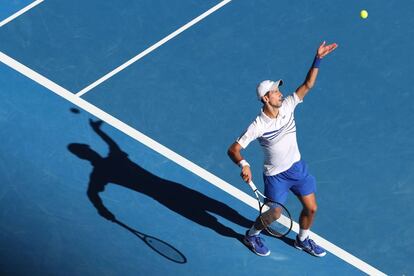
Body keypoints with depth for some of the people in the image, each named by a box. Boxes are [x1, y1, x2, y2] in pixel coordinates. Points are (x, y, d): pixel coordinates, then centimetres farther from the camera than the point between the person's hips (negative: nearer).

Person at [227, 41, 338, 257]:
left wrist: (317, 59, -21)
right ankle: (252, 235, 38)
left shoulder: (287, 106, -12)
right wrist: (243, 164, -46)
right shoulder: (258, 126, -26)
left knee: (311, 208, 11)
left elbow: (308, 84, -10)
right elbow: (233, 150, -26)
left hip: (297, 167, 5)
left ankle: (302, 239, 40)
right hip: (276, 175, -5)